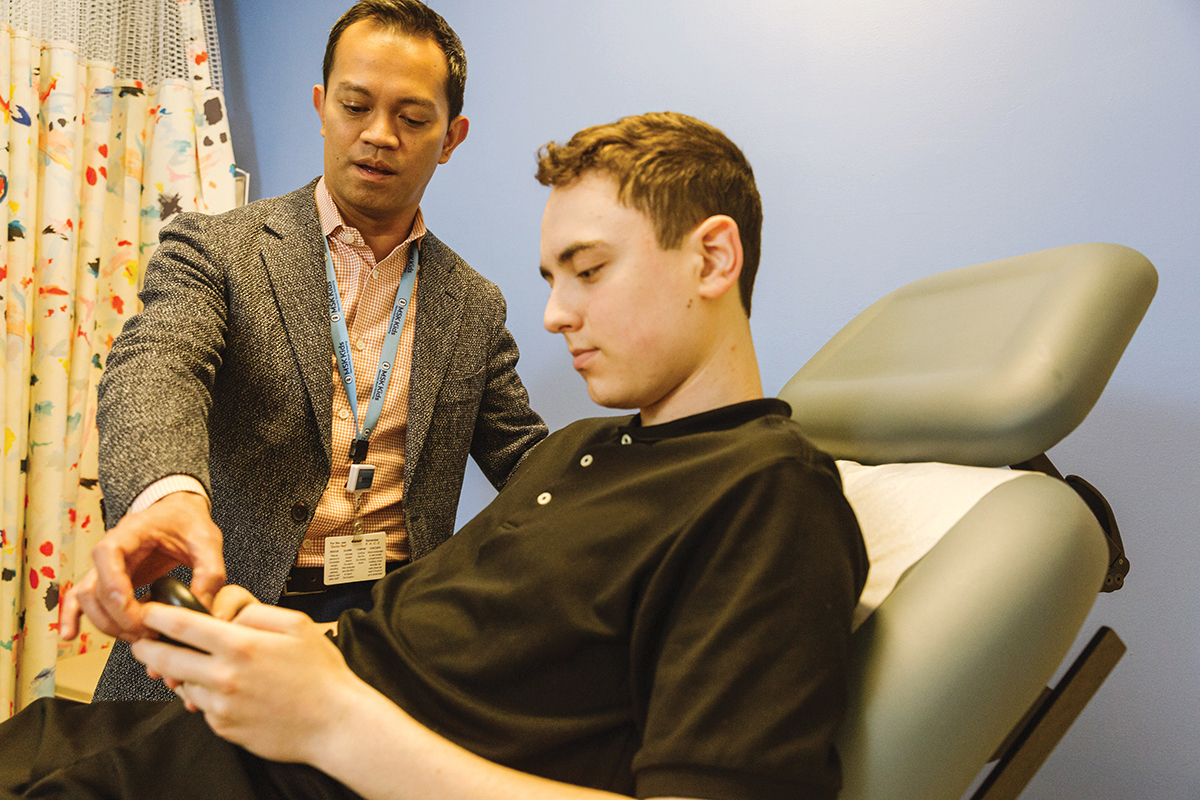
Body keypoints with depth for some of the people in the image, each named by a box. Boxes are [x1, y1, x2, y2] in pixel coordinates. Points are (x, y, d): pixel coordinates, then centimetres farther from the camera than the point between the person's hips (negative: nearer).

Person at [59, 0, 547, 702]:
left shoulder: (475, 306, 9)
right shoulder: (214, 247, 1)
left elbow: (524, 456, 12)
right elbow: (157, 367, -17)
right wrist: (168, 493, -39)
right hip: (222, 620, -2)